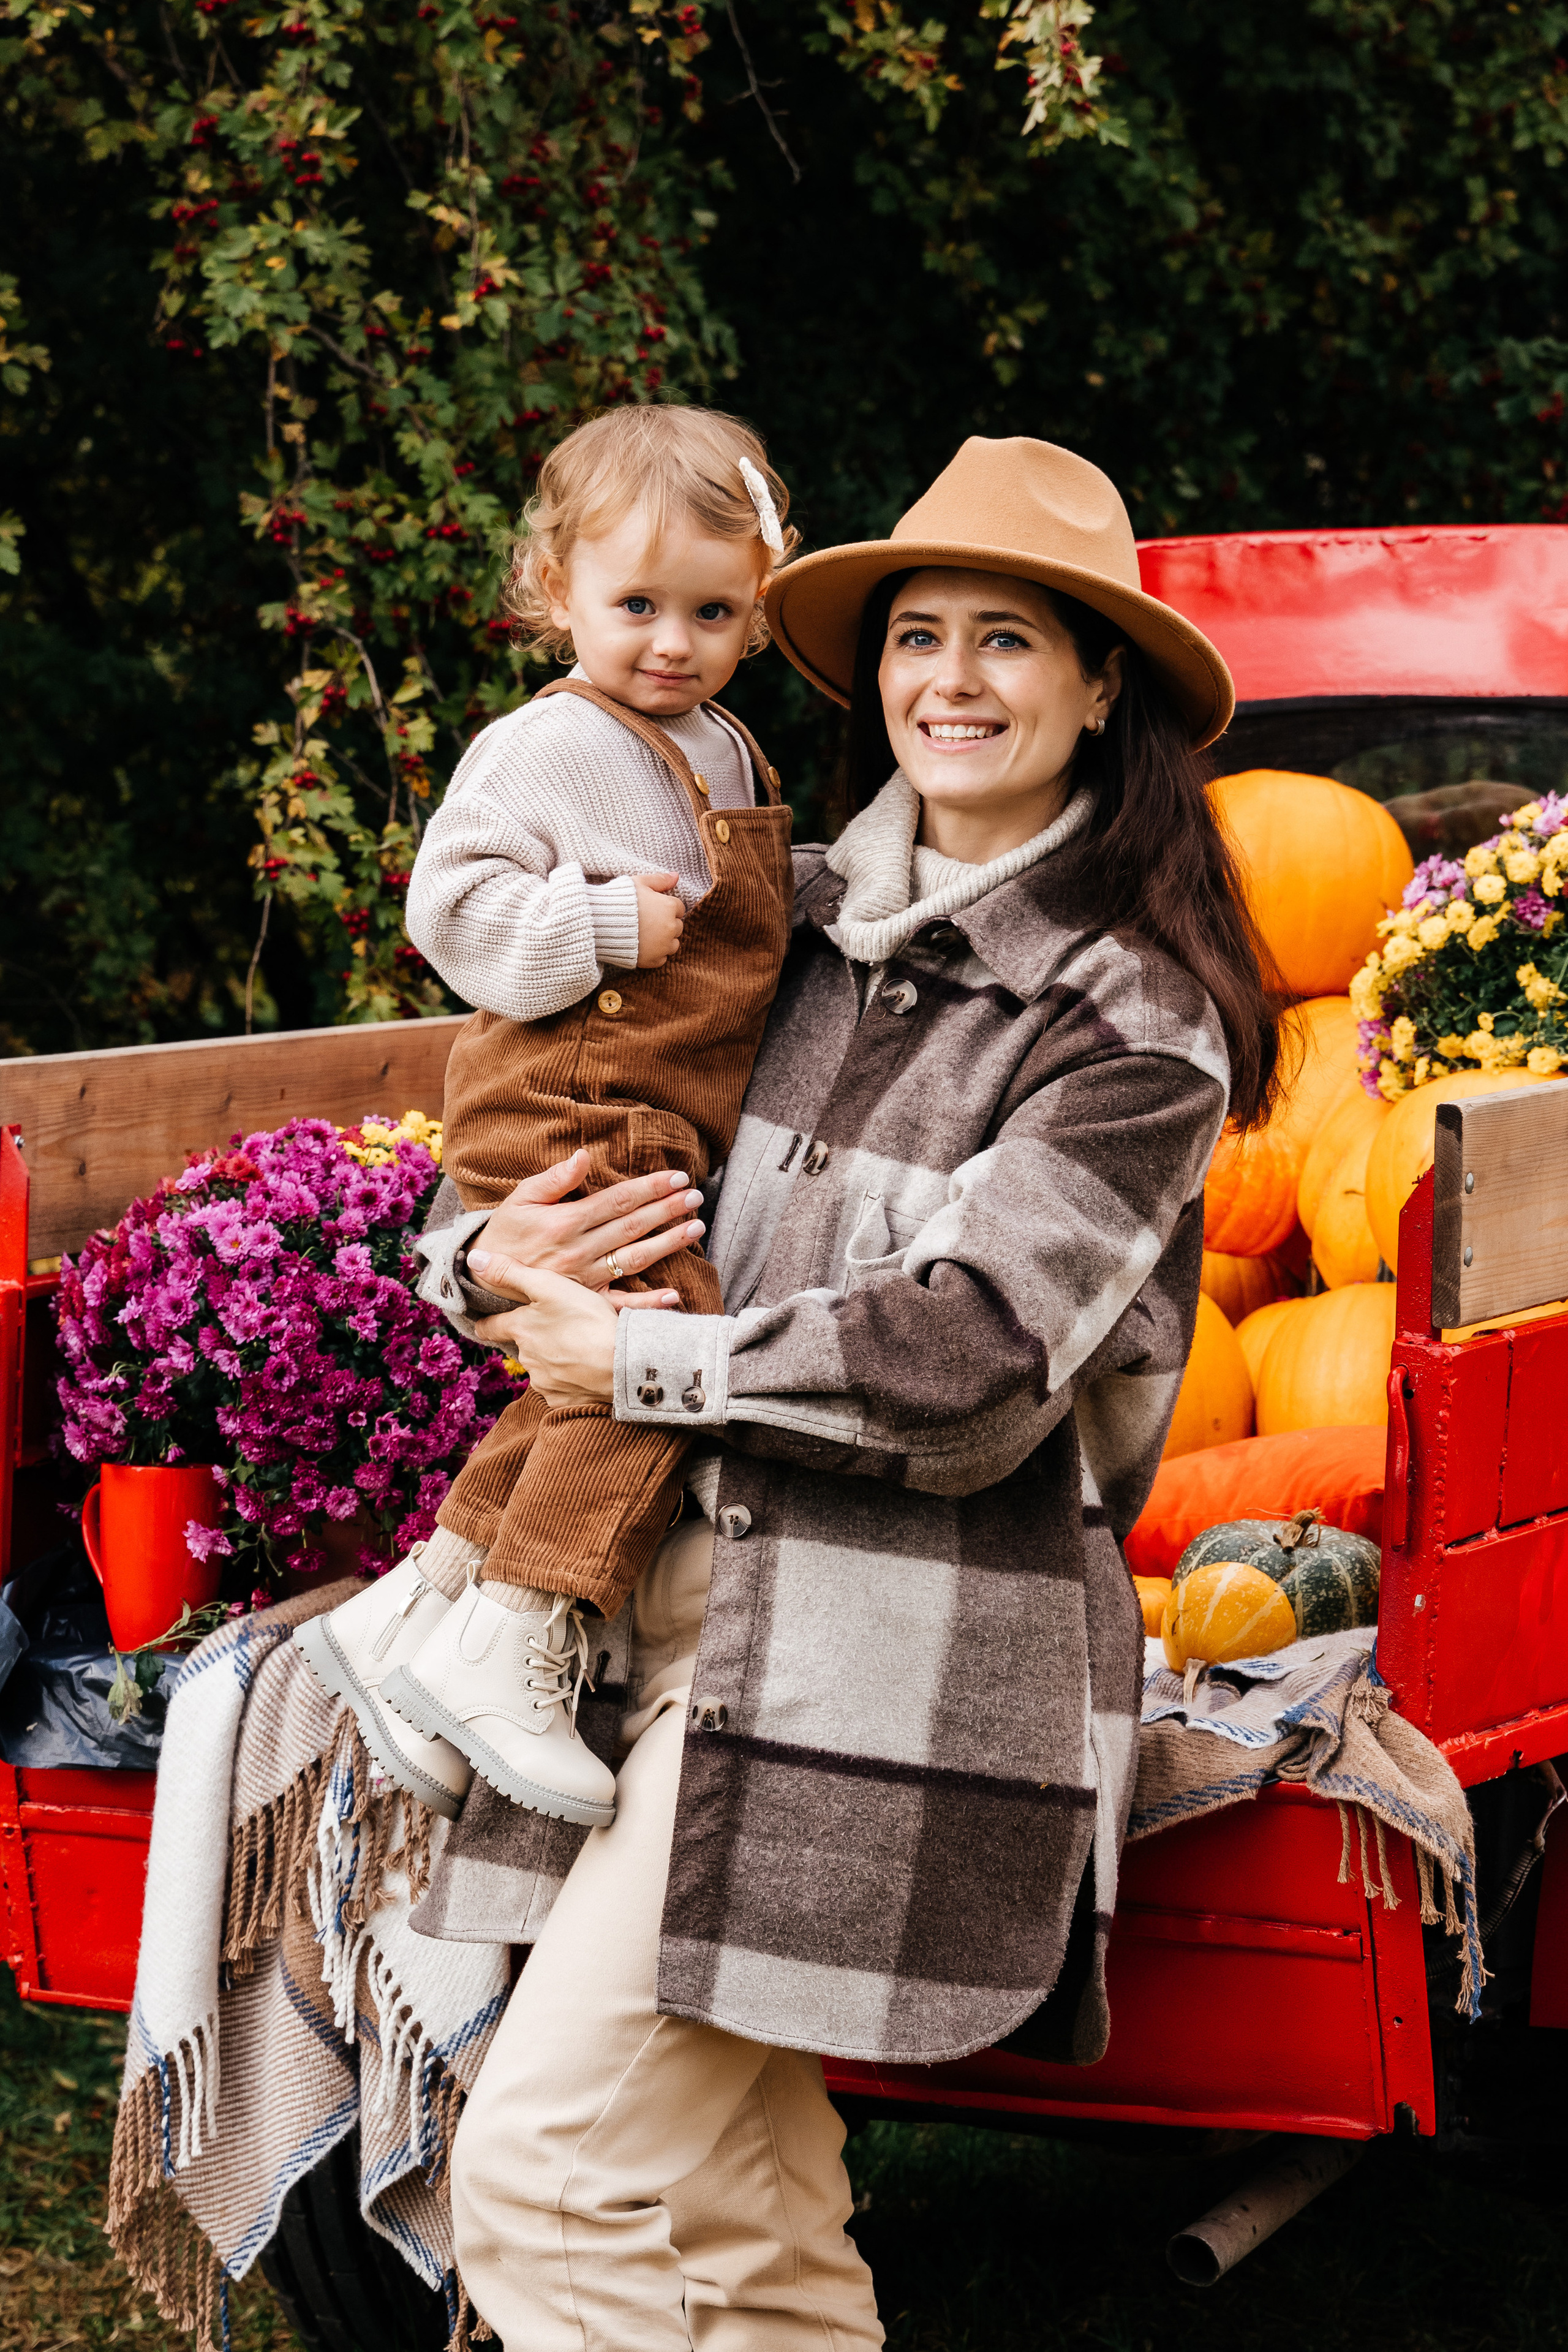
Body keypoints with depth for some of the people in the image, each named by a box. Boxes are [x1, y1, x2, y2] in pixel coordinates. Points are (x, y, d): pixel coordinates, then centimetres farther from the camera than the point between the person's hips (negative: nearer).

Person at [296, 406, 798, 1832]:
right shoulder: (542, 750, -9)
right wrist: (600, 928, -23)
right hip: (573, 1118, -9)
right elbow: (454, 905, -15)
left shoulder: (727, 756, 17)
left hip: (671, 1133, 9)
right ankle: (507, 1644, -16)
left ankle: (415, 1607, 18)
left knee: (591, 1396, 10)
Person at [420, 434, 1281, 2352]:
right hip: (721, 1598, 7)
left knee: (547, 2168, -11)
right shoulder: (809, 921, 12)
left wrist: (641, 1364, -9)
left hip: (909, 1665, -7)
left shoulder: (1131, 1021, -7)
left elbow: (970, 1360, -17)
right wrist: (498, 1254, -4)